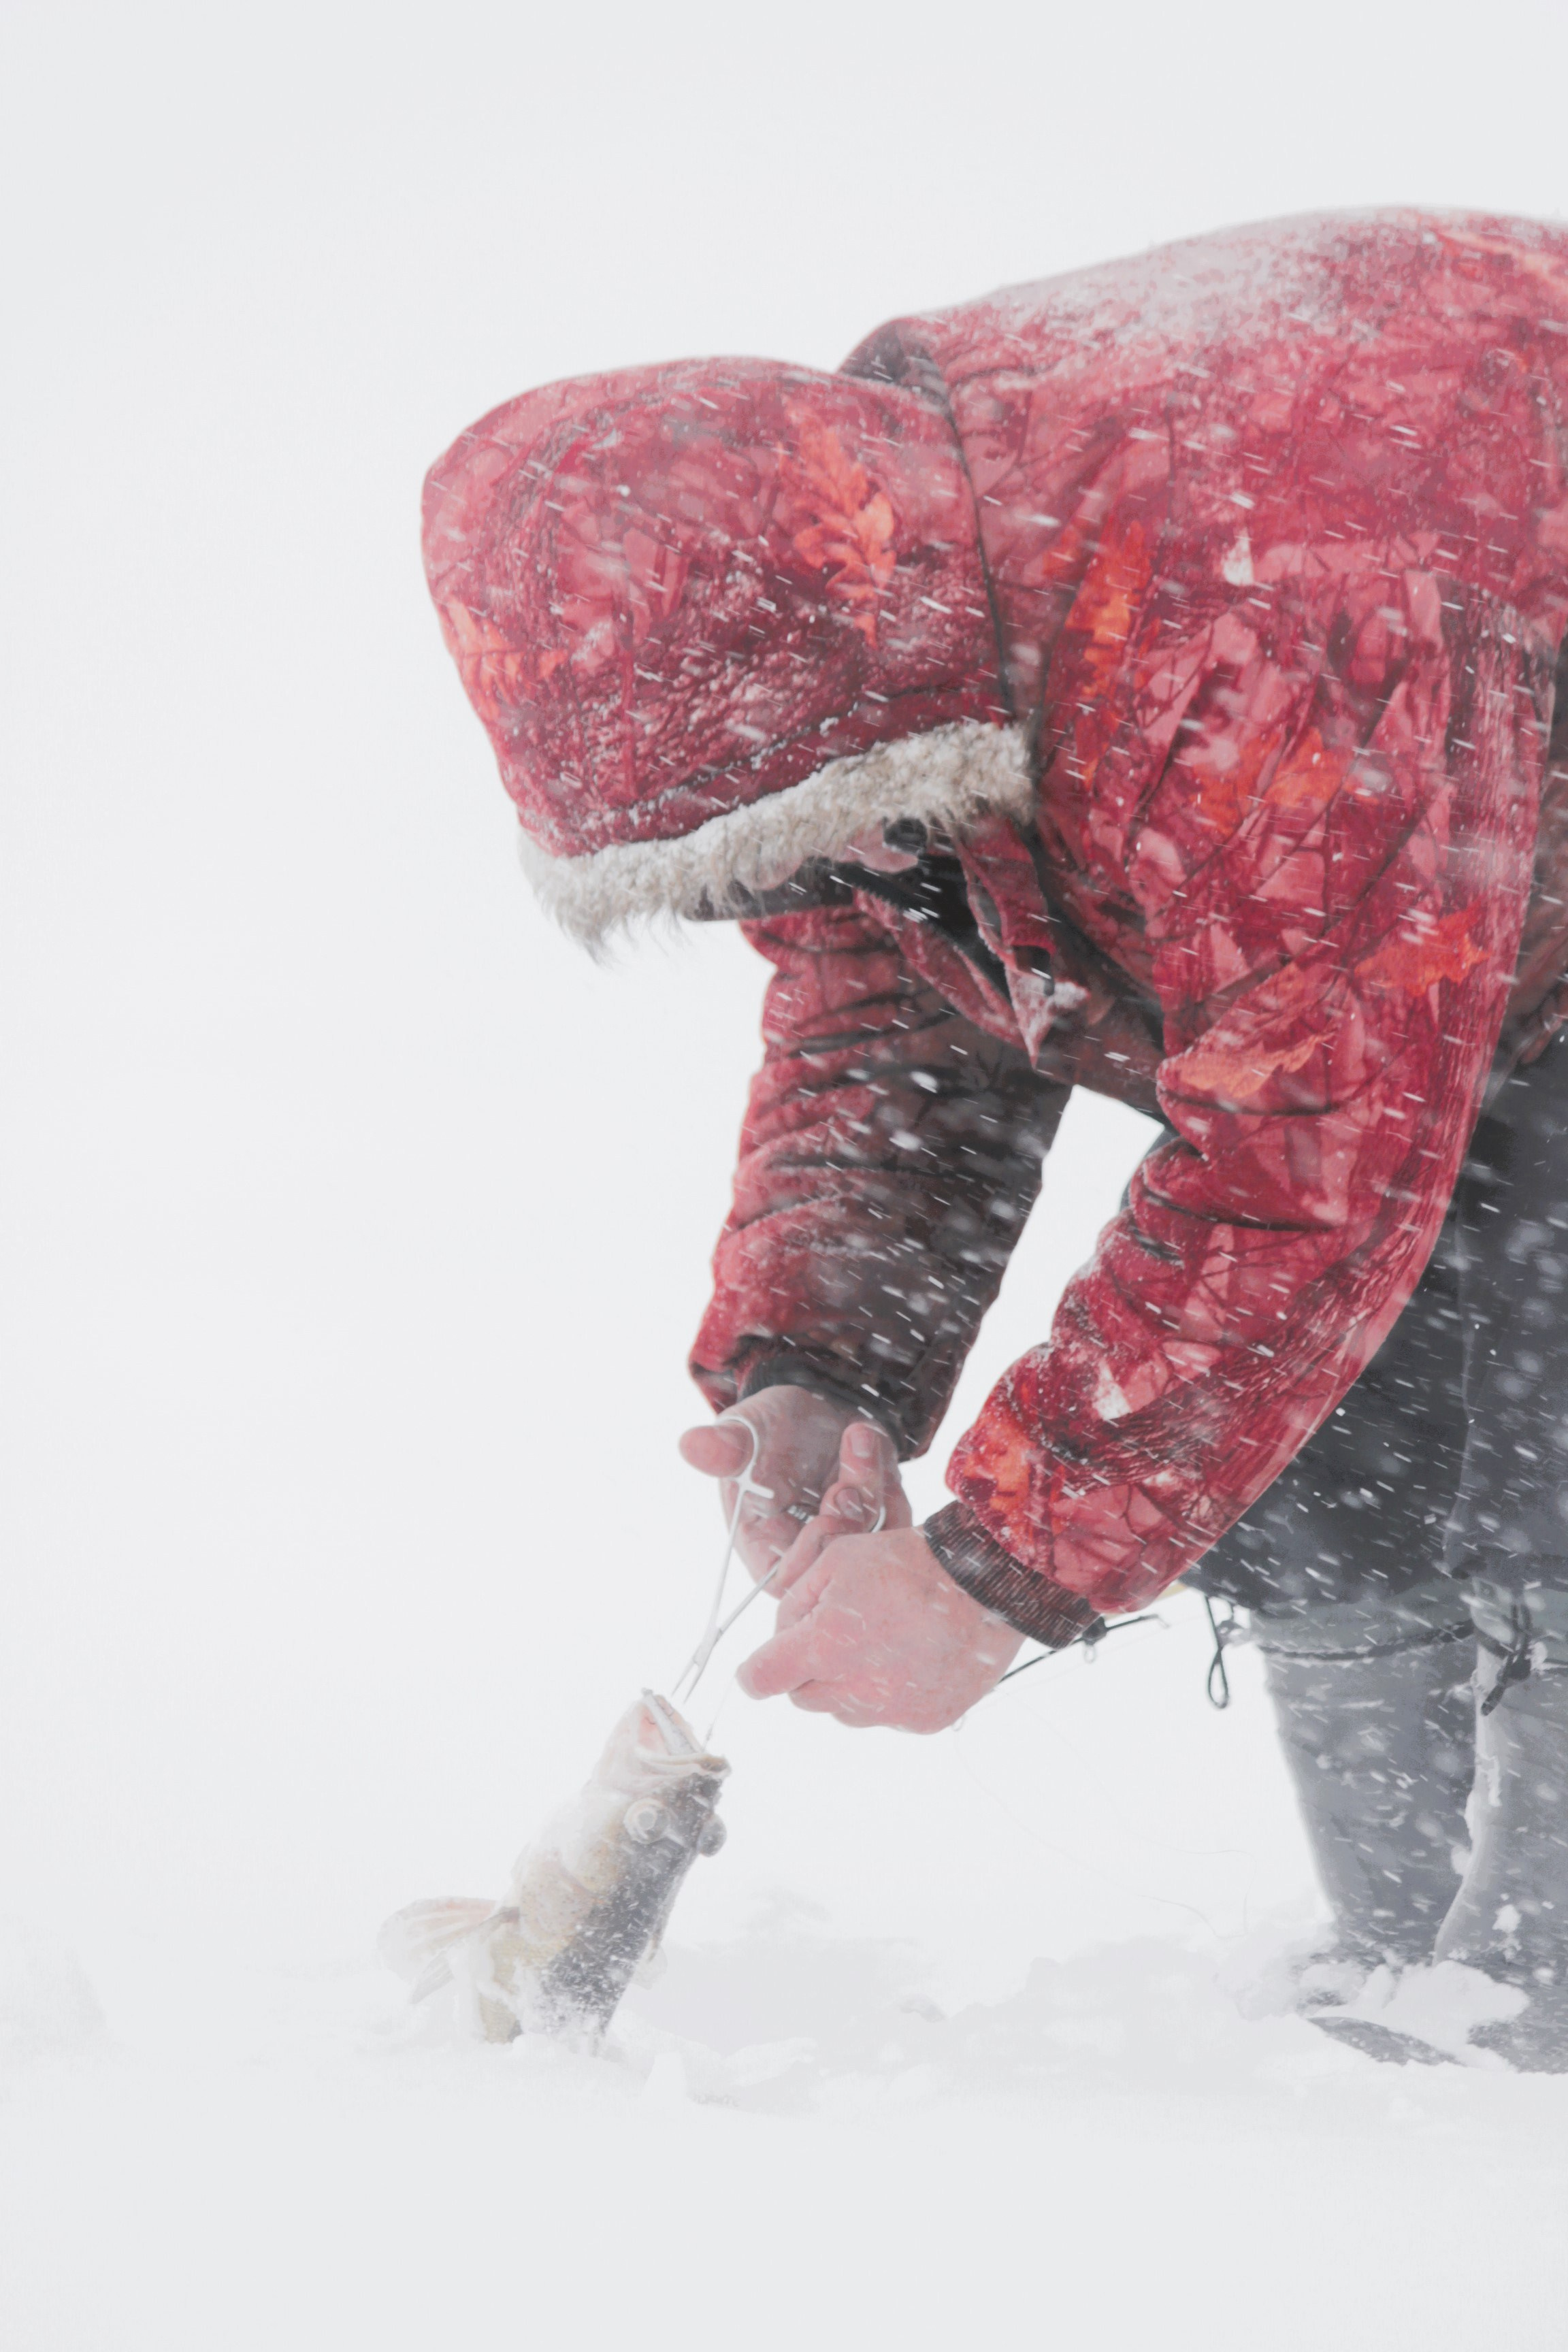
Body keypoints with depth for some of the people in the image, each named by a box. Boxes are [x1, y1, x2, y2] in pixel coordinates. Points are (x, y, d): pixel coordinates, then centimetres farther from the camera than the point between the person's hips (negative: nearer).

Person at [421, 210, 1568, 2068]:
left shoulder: (1265, 651, -42)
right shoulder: (798, 667, -13)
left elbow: (1308, 1167, -38)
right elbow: (878, 1029, -2)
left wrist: (1000, 1566, -33)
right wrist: (807, 1371, -22)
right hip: (1341, 942, 8)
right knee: (1305, 1467, 4)